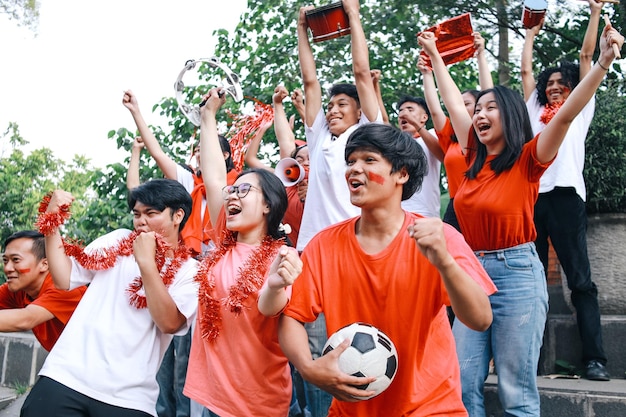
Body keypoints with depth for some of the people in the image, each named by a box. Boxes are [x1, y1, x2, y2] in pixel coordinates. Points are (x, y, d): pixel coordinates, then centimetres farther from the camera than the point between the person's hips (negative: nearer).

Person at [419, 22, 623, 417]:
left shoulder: (528, 160, -5)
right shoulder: (476, 158, 9)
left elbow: (565, 115, -19)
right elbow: (454, 103, 18)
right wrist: (435, 56, 28)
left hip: (517, 274, -5)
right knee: (464, 383, 7)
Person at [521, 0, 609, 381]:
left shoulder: (581, 108, 16)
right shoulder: (536, 110, 24)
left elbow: (586, 56, 15)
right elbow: (526, 69, 28)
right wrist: (532, 33, 37)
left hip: (565, 195, -4)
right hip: (531, 196, 4)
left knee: (581, 281, -5)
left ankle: (595, 359, -5)